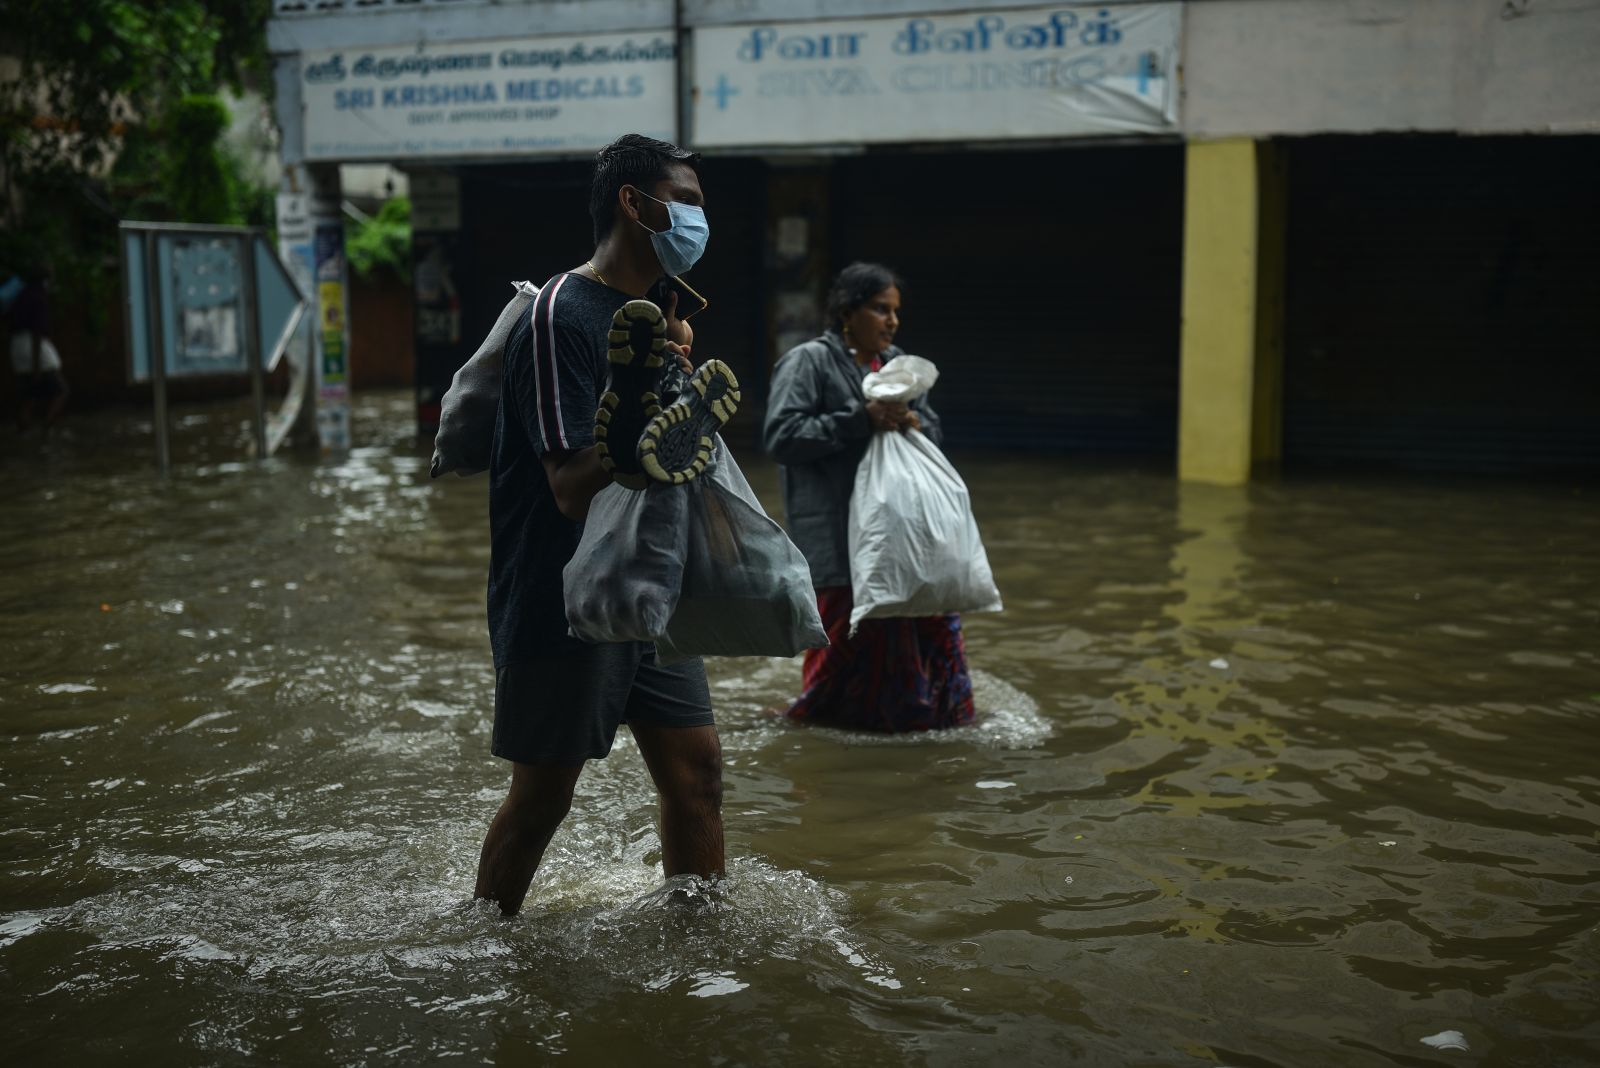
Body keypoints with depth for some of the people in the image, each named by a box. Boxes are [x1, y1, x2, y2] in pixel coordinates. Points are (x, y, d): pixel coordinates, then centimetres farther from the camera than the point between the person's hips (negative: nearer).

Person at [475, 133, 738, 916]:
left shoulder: (653, 316, 12)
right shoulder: (561, 315, -17)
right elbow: (574, 488, -23)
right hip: (561, 602, -8)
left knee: (695, 766, 9)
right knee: (541, 795, 5)